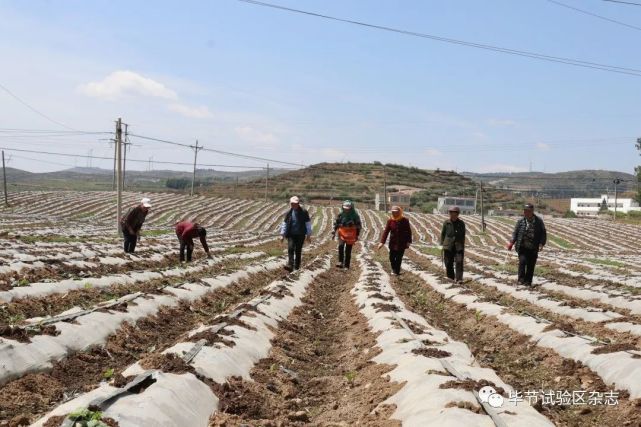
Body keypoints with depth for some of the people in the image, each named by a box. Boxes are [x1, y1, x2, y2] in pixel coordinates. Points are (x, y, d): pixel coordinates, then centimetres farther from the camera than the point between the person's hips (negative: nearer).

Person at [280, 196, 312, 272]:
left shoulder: (304, 212, -3)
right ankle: (290, 265, -26)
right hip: (291, 235, 1)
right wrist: (282, 234, 8)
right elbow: (284, 224, 12)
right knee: (290, 249, -17)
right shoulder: (289, 213, 5)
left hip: (300, 235, -1)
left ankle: (296, 267, 13)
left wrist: (309, 235, 0)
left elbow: (308, 224, 1)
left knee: (298, 251, 4)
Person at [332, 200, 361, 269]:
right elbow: (336, 224, 9)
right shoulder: (340, 215, 0)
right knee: (341, 246, -23)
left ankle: (346, 265, 12)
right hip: (342, 233, 1)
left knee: (348, 251, 3)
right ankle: (340, 262, -18)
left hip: (351, 235, -1)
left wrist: (357, 235, 3)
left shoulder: (355, 215, -4)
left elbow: (358, 225, 4)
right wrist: (333, 233, 4)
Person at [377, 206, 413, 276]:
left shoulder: (405, 220, -6)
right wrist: (382, 242, -13)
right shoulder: (390, 220, -4)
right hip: (393, 243, 2)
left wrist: (409, 241, -6)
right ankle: (394, 269, 30)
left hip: (402, 243, -2)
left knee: (399, 258, -1)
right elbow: (386, 231, -6)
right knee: (392, 257, 3)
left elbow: (409, 231, -1)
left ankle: (397, 271, 15)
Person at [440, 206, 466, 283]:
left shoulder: (461, 223, 1)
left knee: (459, 262, -11)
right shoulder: (446, 223, 1)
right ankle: (451, 278, 20)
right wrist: (442, 244, 4)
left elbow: (463, 236, 9)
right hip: (448, 246, 1)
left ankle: (459, 279, -11)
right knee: (448, 263, 5)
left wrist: (463, 247, 10)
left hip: (458, 247, -1)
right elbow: (443, 234, 8)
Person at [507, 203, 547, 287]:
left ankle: (528, 281, 18)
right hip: (522, 247, -1)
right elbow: (515, 233, 4)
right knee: (522, 261, -18)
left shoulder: (539, 221, -2)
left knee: (531, 265, 5)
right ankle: (521, 279, -7)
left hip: (533, 248, 1)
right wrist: (512, 242, -9)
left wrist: (541, 244, -12)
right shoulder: (520, 221, -1)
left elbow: (543, 233, 2)